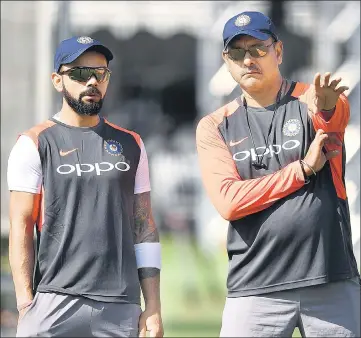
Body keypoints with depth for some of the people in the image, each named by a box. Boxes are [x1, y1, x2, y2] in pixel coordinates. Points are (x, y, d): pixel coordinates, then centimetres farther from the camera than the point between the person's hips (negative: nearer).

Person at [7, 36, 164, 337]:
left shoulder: (130, 145, 14)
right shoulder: (35, 144, 3)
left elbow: (144, 228, 13)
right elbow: (21, 229, -1)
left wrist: (153, 306, 7)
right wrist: (26, 304, -9)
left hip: (122, 308, 3)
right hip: (54, 302, -3)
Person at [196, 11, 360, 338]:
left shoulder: (314, 100, 3)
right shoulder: (214, 126, 6)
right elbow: (228, 202, -7)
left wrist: (327, 106, -46)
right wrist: (303, 168, -11)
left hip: (334, 286, 0)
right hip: (255, 293, 0)